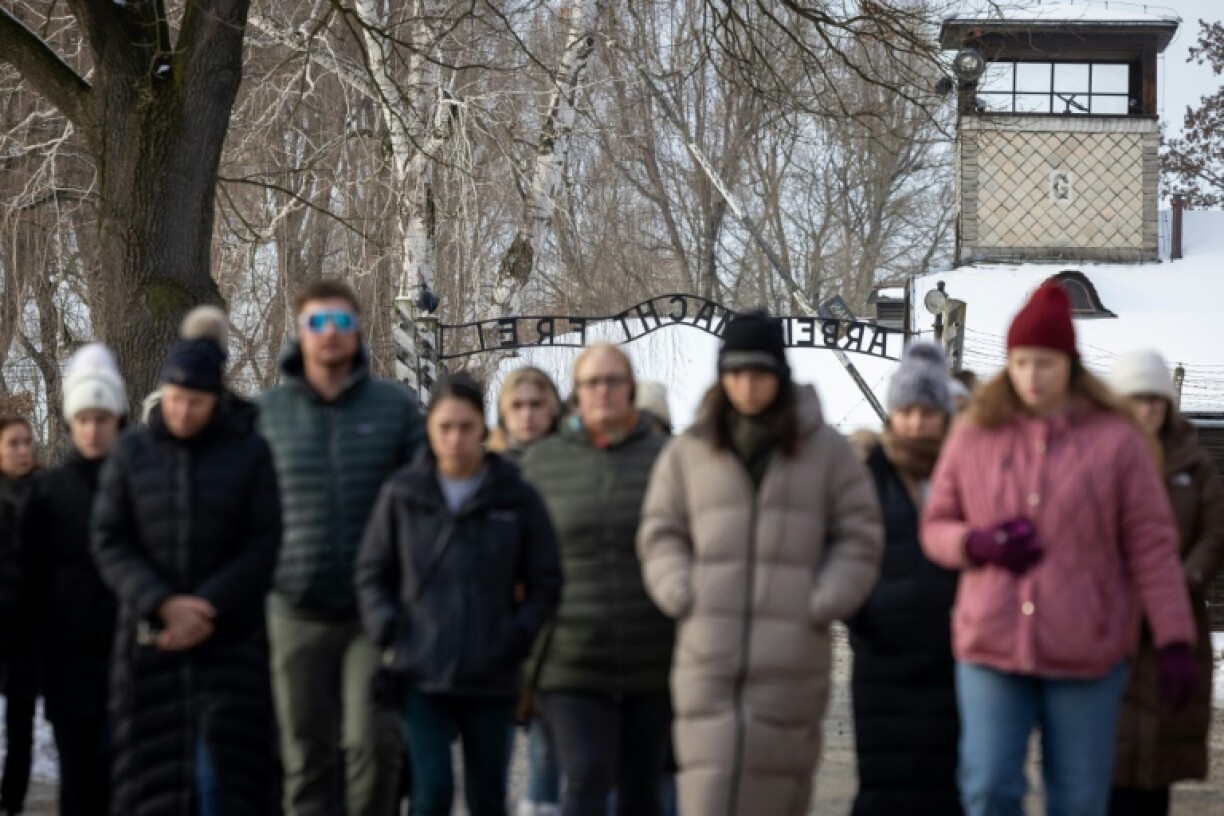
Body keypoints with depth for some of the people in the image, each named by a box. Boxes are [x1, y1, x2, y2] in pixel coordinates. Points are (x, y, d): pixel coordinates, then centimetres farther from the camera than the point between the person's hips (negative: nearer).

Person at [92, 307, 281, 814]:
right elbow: (108, 544, 1)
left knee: (221, 772, -8)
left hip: (230, 639, -1)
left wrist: (206, 609, -13)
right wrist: (162, 604, -13)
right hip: (150, 639, 1)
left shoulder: (250, 454, 1)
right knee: (152, 775, 1)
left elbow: (263, 545, -2)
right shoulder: (131, 455, 4)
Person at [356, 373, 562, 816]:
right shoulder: (402, 494, 2)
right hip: (422, 674, -1)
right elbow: (371, 574, 8)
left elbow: (545, 582, 5)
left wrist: (515, 638, -6)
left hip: (491, 678, 1)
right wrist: (390, 635, -4)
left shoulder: (516, 497, 1)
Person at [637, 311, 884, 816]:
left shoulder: (826, 450, 5)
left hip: (792, 651, 0)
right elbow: (660, 533, 15)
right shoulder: (689, 452, 9)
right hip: (707, 652, 1)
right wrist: (684, 597, -1)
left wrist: (821, 605, -4)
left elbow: (859, 537, 7)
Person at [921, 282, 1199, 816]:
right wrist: (978, 543, -12)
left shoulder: (1115, 438, 0)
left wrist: (1174, 641, -6)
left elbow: (1152, 546, -1)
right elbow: (935, 526, 11)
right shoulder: (974, 435, 5)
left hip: (1087, 653, -1)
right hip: (991, 648, 1)